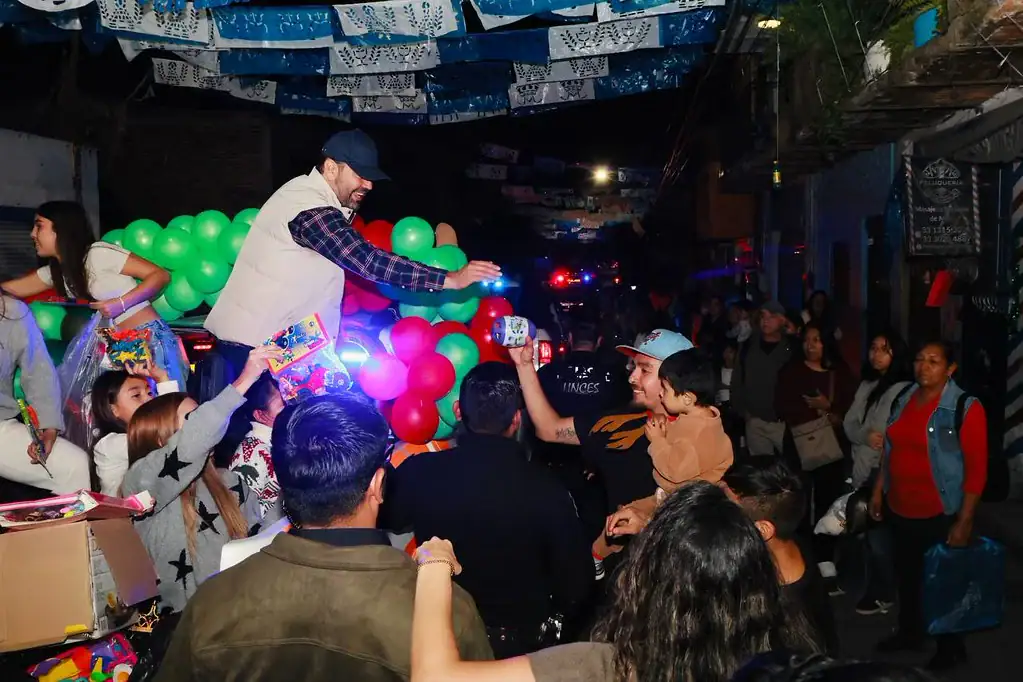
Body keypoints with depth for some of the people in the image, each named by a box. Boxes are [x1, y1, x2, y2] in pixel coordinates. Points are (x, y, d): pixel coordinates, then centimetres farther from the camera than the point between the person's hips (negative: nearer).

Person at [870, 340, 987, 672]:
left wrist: (964, 521, -16)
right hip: (899, 509, 5)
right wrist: (878, 490, 11)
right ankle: (910, 632, 40)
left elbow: (977, 468, -15)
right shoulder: (903, 399, 3)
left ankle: (951, 648, 32)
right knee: (906, 574, 19)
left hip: (939, 514, -5)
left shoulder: (965, 408, -15)